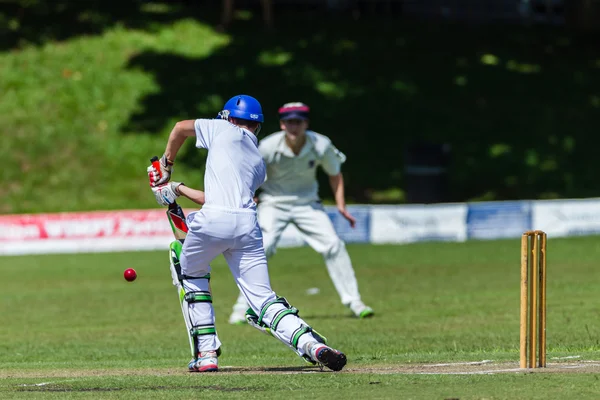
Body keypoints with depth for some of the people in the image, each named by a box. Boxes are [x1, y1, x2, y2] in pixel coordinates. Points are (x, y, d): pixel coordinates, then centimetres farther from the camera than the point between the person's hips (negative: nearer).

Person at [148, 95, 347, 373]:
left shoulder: (226, 130, 16)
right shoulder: (259, 164, 29)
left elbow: (181, 128, 17)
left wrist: (165, 167, 28)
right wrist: (177, 189, 39)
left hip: (212, 222, -4)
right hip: (247, 226, 4)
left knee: (191, 274, 23)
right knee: (263, 300, 4)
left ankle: (206, 352, 14)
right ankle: (311, 343, -22)